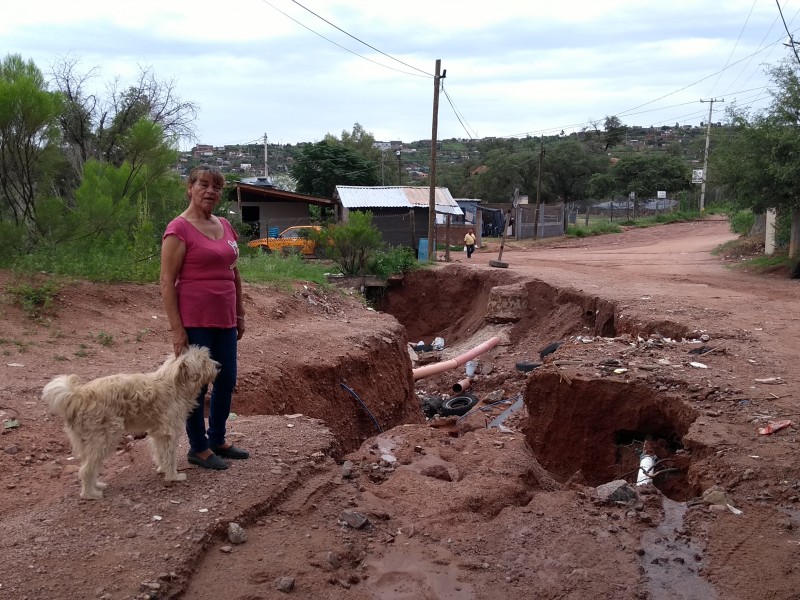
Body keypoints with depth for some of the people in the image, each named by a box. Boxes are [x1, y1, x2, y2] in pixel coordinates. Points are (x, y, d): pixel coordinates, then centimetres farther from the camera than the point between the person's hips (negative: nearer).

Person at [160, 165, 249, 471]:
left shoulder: (225, 226, 11)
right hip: (194, 322, -7)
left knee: (227, 380, 14)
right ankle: (198, 448, 20)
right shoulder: (179, 229, -11)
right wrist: (176, 328, -16)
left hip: (224, 320, 7)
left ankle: (217, 440, 32)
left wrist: (239, 313, 17)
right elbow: (167, 282, -13)